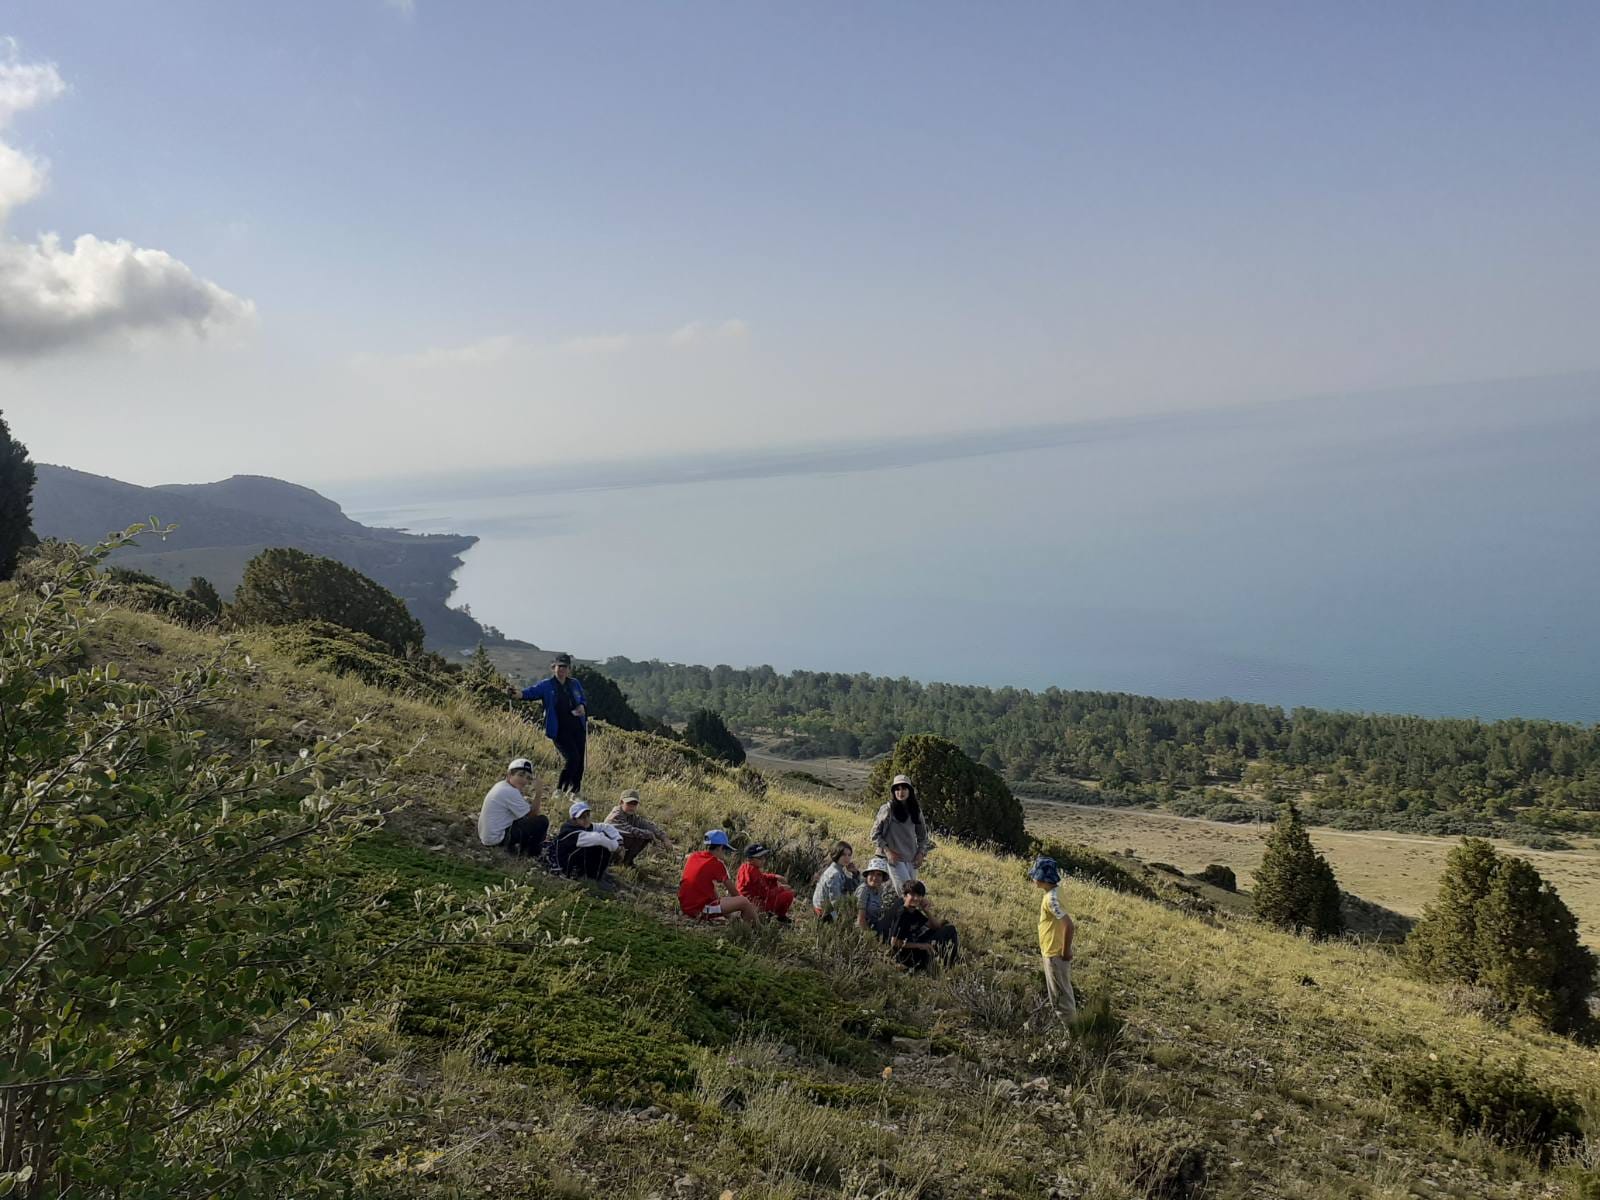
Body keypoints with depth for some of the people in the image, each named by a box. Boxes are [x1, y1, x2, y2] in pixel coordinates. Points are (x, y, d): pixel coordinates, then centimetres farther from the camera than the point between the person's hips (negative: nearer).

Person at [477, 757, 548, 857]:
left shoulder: (501, 785, 7)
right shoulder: (510, 792, -21)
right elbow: (532, 815, -17)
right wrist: (538, 793, -16)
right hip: (497, 839, -10)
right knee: (542, 821, -12)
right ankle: (532, 853, 4)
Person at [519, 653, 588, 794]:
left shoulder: (575, 684, 10)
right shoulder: (546, 685, -2)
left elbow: (584, 701, 21)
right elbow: (532, 692, -18)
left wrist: (583, 707, -3)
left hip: (578, 729, 5)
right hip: (559, 731, -5)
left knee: (579, 761, 5)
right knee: (572, 758, -18)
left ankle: (575, 792, 20)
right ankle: (559, 790, -3)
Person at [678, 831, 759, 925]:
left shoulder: (693, 856, 7)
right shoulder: (716, 864, -10)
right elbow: (732, 891, -3)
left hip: (685, 907, 9)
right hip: (700, 909, -9)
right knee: (744, 902, -13)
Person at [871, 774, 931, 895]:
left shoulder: (916, 810, 9)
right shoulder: (887, 809, -5)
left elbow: (922, 835, 19)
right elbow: (875, 834, -3)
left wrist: (921, 853, 6)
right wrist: (887, 851, -11)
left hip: (911, 859, 5)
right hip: (894, 858, -5)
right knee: (905, 890, -16)